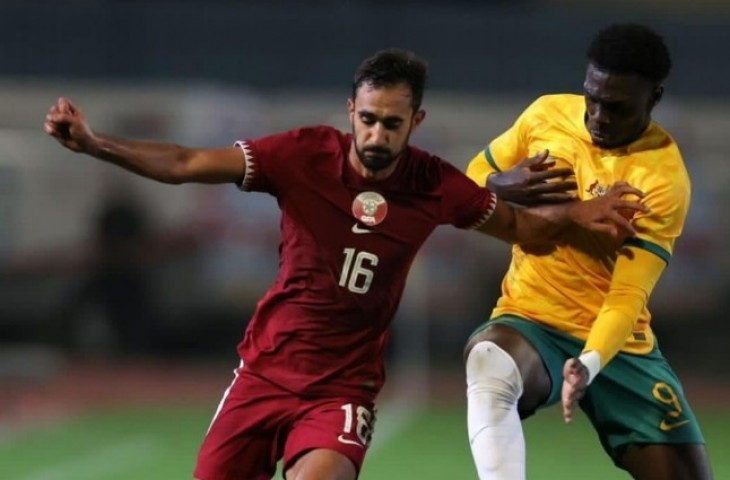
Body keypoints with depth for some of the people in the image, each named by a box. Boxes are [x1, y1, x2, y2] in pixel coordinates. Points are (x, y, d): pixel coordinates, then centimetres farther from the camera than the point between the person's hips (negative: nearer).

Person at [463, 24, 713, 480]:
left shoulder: (664, 178, -14)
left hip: (617, 345, 0)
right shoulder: (547, 115, -3)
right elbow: (474, 180, 12)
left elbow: (628, 297, -20)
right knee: (490, 365, -36)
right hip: (530, 322, 1)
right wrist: (504, 184, -13)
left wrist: (590, 365, -38)